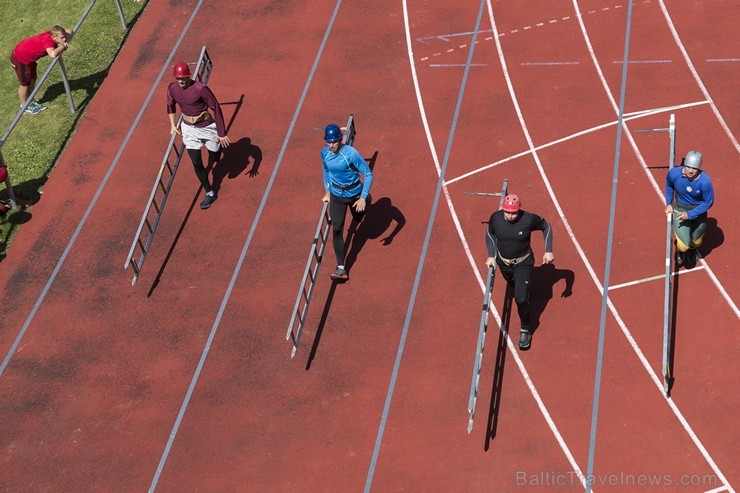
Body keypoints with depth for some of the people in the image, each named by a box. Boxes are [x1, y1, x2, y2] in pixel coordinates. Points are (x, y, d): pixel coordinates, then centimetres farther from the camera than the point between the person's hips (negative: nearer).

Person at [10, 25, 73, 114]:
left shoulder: (52, 35, -12)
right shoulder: (48, 40, -35)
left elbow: (70, 32, -1)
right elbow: (53, 54, -53)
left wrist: (65, 43, -18)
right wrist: (62, 47, -35)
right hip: (19, 58, -9)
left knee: (33, 79, 21)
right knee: (25, 83, 9)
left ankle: (30, 102, 39)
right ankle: (24, 106, 28)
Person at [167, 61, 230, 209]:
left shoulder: (201, 89, -27)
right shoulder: (172, 88, -10)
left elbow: (216, 108, -21)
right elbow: (170, 105, 12)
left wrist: (221, 133, -21)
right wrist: (173, 125, 7)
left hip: (207, 127, -4)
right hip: (189, 128, 4)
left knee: (215, 152, 16)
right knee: (196, 163, 1)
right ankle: (209, 193, 14)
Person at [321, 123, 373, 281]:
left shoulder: (351, 153, -27)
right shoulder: (325, 153, -11)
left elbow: (368, 174, -22)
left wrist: (363, 197, -27)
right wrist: (327, 191, 9)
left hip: (355, 193, -2)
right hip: (336, 195, 2)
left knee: (358, 219, 24)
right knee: (337, 229, -9)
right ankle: (341, 268, -8)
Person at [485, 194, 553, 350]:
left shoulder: (529, 219, -27)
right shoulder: (495, 218, -20)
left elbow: (546, 226, -8)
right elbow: (489, 233, 3)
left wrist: (548, 251, -12)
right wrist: (491, 255, -2)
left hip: (523, 263, -3)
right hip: (503, 261, 4)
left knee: (521, 298, -12)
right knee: (513, 283, 29)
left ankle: (525, 330, 10)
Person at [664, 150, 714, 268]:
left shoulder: (705, 181, -31)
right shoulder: (674, 174, -25)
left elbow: (709, 202, -17)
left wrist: (690, 214, -23)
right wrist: (668, 204, 1)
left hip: (698, 210, 0)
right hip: (680, 209, 0)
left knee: (696, 242, 21)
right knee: (684, 246, -6)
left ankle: (692, 250, 60)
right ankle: (680, 249, 33)